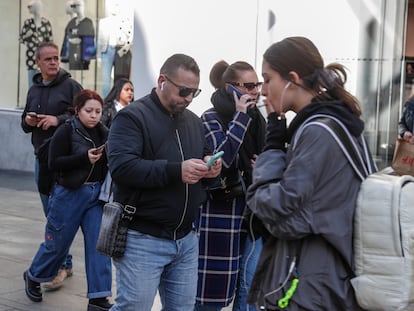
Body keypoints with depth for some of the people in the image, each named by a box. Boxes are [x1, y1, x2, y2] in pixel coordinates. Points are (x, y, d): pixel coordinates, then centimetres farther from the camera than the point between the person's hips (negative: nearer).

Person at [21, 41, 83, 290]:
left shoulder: (71, 85, -4)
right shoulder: (34, 90, 16)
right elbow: (25, 123, 24)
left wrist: (59, 120, -19)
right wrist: (27, 121, 1)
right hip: (41, 158, 6)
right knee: (51, 214, 10)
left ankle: (60, 265, 2)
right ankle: (64, 262, 21)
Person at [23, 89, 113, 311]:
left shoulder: (104, 133, 4)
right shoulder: (66, 131, -10)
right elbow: (54, 163, -14)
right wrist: (84, 158, -25)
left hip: (97, 193, 4)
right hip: (70, 194, -4)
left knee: (98, 243, -2)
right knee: (57, 243, 10)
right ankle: (33, 276, 39)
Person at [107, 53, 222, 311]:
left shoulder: (194, 121, 14)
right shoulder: (132, 117, -10)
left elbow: (206, 155, 22)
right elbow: (121, 167, -22)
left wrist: (210, 165, -3)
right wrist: (176, 170, -30)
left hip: (186, 238, 7)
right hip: (143, 239, -7)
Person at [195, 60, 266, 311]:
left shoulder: (257, 119, 10)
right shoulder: (211, 119, -7)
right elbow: (222, 158, -24)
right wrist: (240, 117, -19)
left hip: (252, 210, 6)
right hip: (220, 213, -6)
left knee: (248, 290, 9)